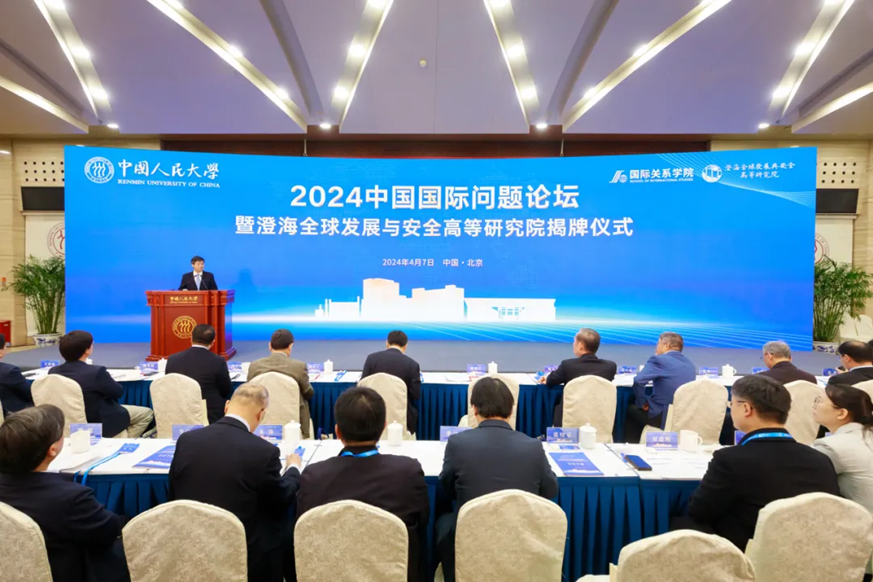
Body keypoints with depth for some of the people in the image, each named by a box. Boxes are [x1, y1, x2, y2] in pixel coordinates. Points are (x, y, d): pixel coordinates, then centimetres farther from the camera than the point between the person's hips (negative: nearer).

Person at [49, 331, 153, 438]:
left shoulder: (53, 372, -7)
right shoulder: (96, 372, -30)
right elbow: (118, 392, -15)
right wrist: (108, 380, 4)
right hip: (99, 423, -8)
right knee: (147, 413, 9)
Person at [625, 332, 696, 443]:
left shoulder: (659, 359, -13)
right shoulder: (690, 364, 10)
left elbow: (638, 381, -24)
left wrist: (642, 403, -10)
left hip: (662, 417, -7)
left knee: (631, 408, 20)